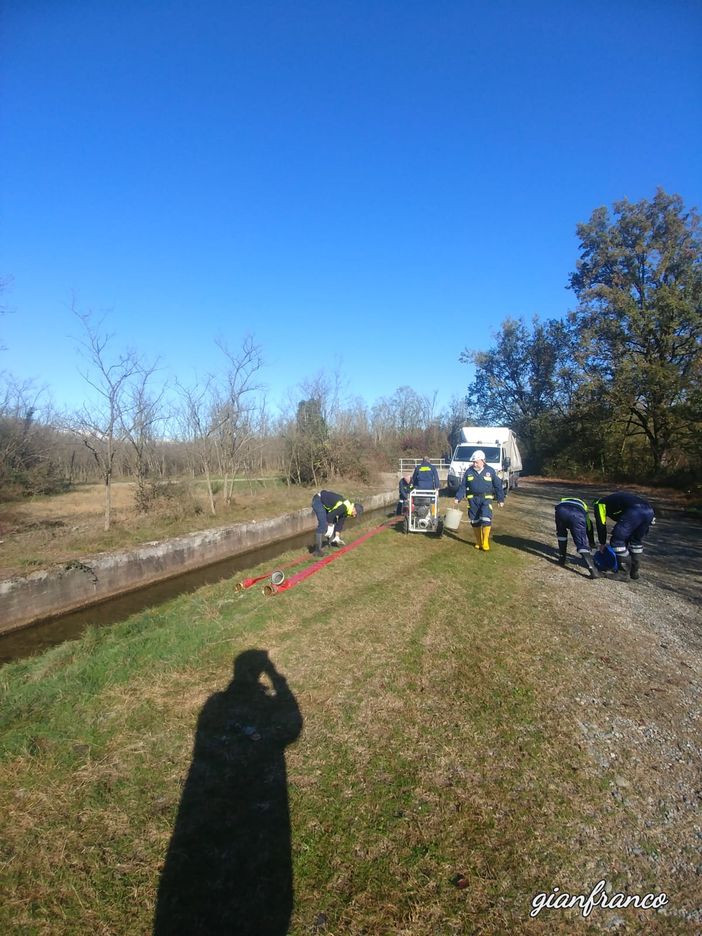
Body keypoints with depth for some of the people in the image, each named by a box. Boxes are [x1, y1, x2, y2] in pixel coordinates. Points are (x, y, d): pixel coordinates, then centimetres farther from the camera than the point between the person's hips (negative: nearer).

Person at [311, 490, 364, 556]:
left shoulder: (346, 509, 4)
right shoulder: (343, 507, -26)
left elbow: (340, 522, 11)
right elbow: (330, 515, -24)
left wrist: (337, 537, 12)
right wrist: (330, 525, -8)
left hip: (325, 503, 10)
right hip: (318, 500, -10)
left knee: (333, 521, 16)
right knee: (323, 524, -19)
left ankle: (332, 541, 33)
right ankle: (317, 550, -18)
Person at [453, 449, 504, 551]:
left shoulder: (490, 471, 1)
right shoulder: (469, 472, 4)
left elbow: (498, 486, 7)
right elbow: (462, 486, 6)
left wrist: (501, 499, 7)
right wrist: (458, 498, -4)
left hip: (486, 499, -2)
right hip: (473, 500, 2)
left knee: (486, 520, -16)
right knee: (475, 522, 7)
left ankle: (485, 543, -3)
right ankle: (478, 542, 22)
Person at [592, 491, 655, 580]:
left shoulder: (599, 504, 22)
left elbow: (601, 525, 16)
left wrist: (602, 543, 28)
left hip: (634, 512, -8)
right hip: (649, 511, 8)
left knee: (617, 540, 2)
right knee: (637, 540, 23)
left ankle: (626, 566, 2)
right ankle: (634, 571, 24)